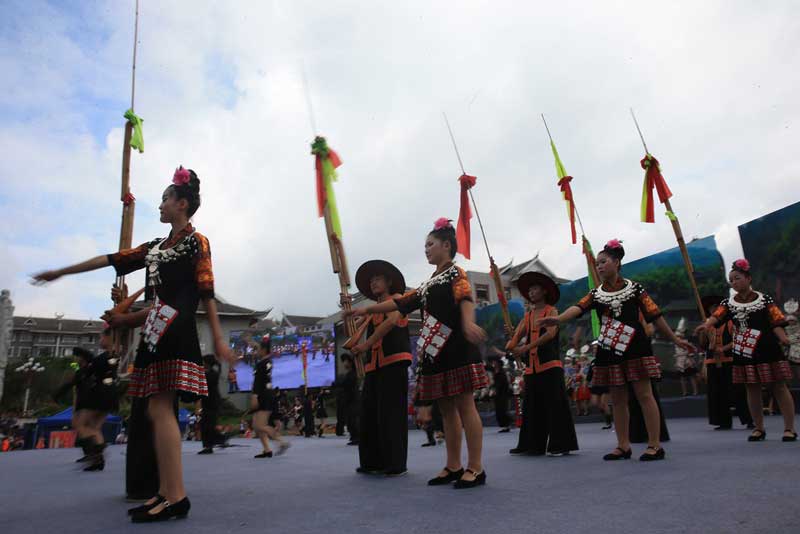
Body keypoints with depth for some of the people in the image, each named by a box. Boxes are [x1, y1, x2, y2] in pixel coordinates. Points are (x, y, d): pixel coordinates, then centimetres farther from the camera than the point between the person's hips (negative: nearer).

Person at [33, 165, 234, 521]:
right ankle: (166, 493, 11)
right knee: (158, 411, 6)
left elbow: (206, 293, -8)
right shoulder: (157, 246, 23)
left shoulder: (196, 242, 0)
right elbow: (112, 260, 26)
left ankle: (176, 497, -14)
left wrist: (219, 339, -12)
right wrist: (61, 272, 29)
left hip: (175, 331, -8)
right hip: (156, 332, 8)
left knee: (160, 409, -15)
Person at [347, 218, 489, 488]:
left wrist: (468, 324, -42)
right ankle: (453, 466, 16)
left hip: (456, 348, -8)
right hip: (436, 352, 8)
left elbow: (466, 298, -22)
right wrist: (366, 309, 23)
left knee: (465, 405, -6)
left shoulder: (456, 273, -1)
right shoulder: (429, 284, 22)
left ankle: (476, 468, 0)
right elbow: (400, 303, 23)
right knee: (447, 409, 9)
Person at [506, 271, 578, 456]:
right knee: (531, 406, 9)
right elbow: (517, 334, 6)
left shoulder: (552, 311, -1)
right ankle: (531, 445, 18)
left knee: (555, 404, -4)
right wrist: (511, 344, -18)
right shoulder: (527, 315, 16)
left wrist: (526, 347, -23)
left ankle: (561, 444, 4)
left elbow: (550, 333, -17)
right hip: (531, 367, 6)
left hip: (550, 365, -6)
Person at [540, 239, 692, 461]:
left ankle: (655, 445, 4)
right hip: (610, 351, 4)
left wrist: (675, 339, 5)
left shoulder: (634, 288, 0)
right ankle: (623, 446, 16)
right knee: (618, 399, 8)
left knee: (644, 394, -3)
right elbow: (578, 308, -12)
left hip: (635, 347, -4)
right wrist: (558, 319, -31)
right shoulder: (596, 293, 7)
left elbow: (655, 315, 3)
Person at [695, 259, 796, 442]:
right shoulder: (728, 303, 4)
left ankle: (789, 428, 10)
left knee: (778, 387, 2)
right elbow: (716, 316, -14)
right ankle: (759, 428, 21)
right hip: (744, 353, 3)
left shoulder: (765, 299, 0)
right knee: (752, 390, 9)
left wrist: (783, 337, -23)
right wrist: (706, 324, -35)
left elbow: (776, 322, -4)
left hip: (767, 350, -2)